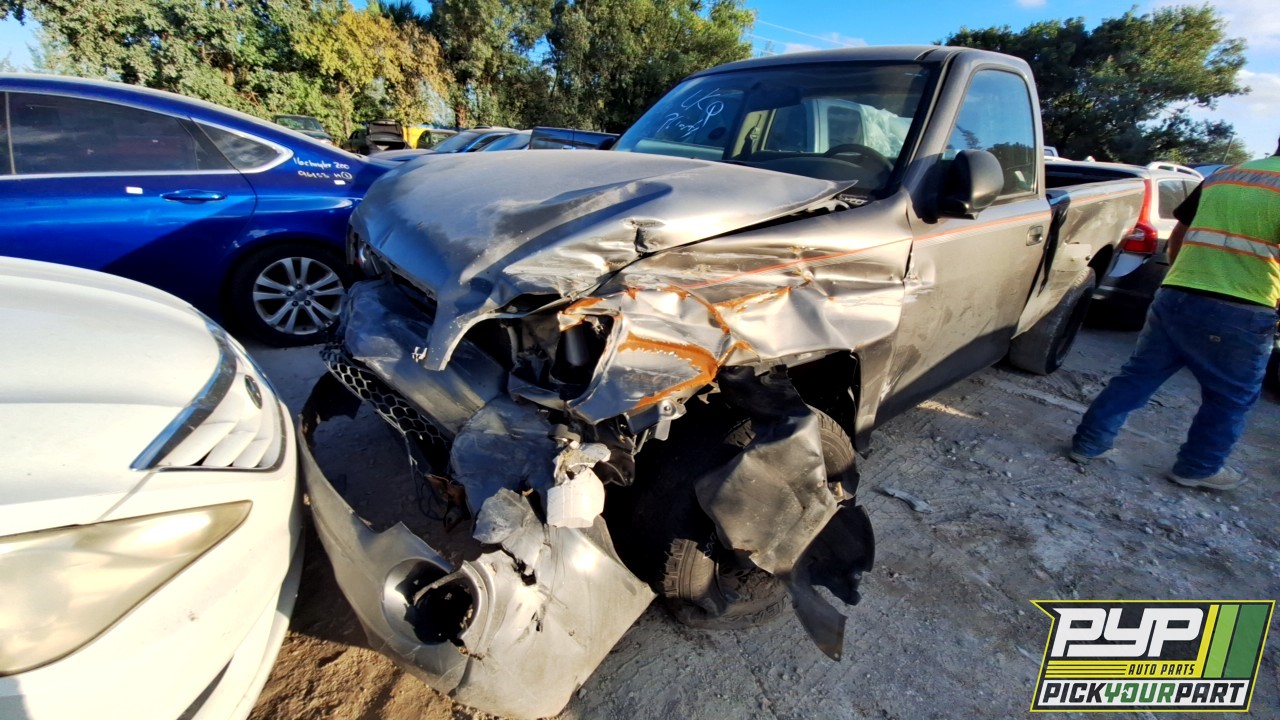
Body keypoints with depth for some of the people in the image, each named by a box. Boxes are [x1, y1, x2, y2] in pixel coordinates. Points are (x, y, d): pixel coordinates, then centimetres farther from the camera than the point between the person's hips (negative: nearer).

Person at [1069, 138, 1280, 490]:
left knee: (1138, 375, 12)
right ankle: (1197, 467, 24)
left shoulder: (1222, 176, 15)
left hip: (1173, 297, 5)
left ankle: (1089, 442, 13)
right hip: (1238, 313, -5)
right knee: (1231, 398, 14)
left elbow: (1177, 237, 20)